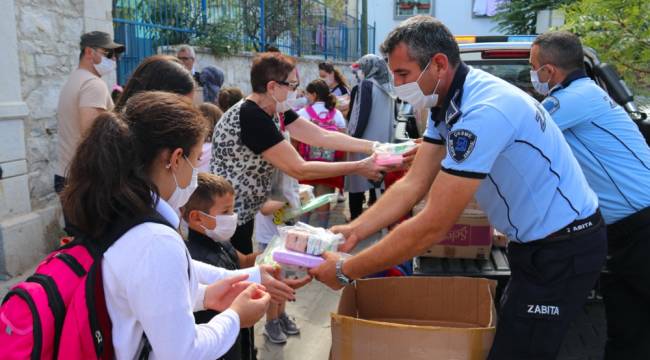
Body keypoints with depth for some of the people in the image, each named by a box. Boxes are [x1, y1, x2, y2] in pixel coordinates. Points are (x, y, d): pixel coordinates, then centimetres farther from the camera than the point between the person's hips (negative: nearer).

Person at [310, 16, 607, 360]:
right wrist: (354, 230, -12)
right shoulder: (447, 102, -1)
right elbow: (413, 184, -1)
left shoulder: (483, 112, -32)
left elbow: (432, 226, -31)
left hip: (563, 250, -9)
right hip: (535, 241, 9)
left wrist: (345, 271, -24)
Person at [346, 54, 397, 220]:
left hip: (365, 139, -7)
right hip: (382, 141, 7)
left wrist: (354, 138, -10)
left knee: (357, 180, -1)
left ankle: (356, 217, 2)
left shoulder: (366, 85, -8)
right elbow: (392, 116, 16)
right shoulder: (387, 87, 13)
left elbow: (362, 114, -15)